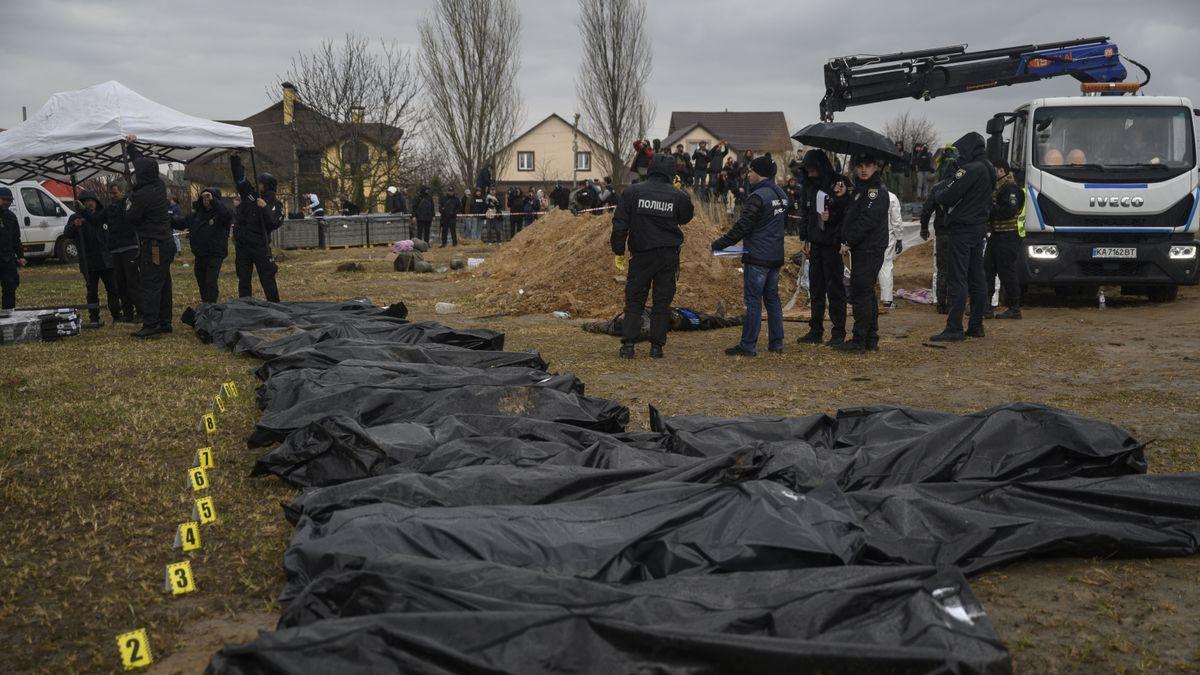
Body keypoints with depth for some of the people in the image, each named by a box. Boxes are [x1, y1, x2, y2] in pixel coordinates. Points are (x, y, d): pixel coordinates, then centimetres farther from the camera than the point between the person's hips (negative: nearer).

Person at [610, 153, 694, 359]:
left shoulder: (632, 192, -4)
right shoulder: (678, 195, -4)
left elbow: (620, 225, -4)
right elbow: (686, 217, 16)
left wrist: (619, 252, 3)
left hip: (641, 255, 0)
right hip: (669, 255, 0)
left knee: (634, 300, 7)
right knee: (662, 301, 7)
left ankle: (628, 344, 0)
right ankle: (657, 346, 7)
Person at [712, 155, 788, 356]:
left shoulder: (758, 196, -17)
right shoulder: (781, 194, 12)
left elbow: (742, 227, -19)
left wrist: (719, 244, -11)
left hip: (757, 258, -9)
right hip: (776, 257, 9)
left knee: (753, 300, -5)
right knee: (772, 298, 14)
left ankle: (748, 345, -2)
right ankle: (776, 342, 18)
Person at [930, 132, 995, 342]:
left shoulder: (970, 169, -16)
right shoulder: (988, 170, 13)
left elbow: (947, 197, -18)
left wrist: (937, 188, 6)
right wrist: (944, 187, 13)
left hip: (963, 228, -9)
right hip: (980, 228, 9)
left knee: (958, 279, -9)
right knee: (977, 278, 12)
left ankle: (954, 328, -10)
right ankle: (976, 326, 17)